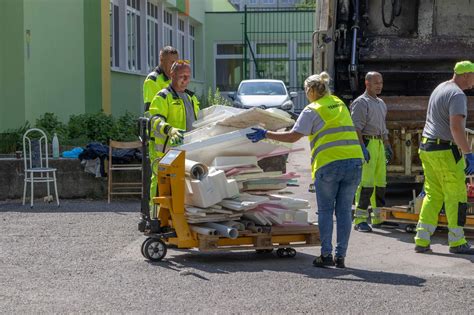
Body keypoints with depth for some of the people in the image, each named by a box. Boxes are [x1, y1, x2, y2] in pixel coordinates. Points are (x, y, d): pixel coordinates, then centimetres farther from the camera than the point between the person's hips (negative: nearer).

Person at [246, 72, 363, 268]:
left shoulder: (312, 110, -1)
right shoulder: (340, 105, 18)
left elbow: (293, 136, -5)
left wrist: (265, 134, 0)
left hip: (329, 164, -5)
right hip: (354, 162, 5)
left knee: (325, 210, 7)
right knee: (344, 211, 8)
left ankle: (326, 254, 4)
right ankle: (340, 256, 9)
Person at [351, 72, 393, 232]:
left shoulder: (381, 103, 21)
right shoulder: (361, 102, -6)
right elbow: (356, 128, -15)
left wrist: (387, 146, 24)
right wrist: (362, 148, -23)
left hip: (379, 144, 9)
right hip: (366, 143, -9)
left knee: (380, 181, 11)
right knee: (366, 182, -13)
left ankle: (377, 218, 20)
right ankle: (360, 220, -12)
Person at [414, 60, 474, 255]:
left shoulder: (440, 89, 16)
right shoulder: (457, 95, -14)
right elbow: (456, 127, -25)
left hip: (427, 148, 9)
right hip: (446, 151, -9)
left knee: (433, 195, 10)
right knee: (456, 197, 1)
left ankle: (422, 241, 7)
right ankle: (456, 242, 6)